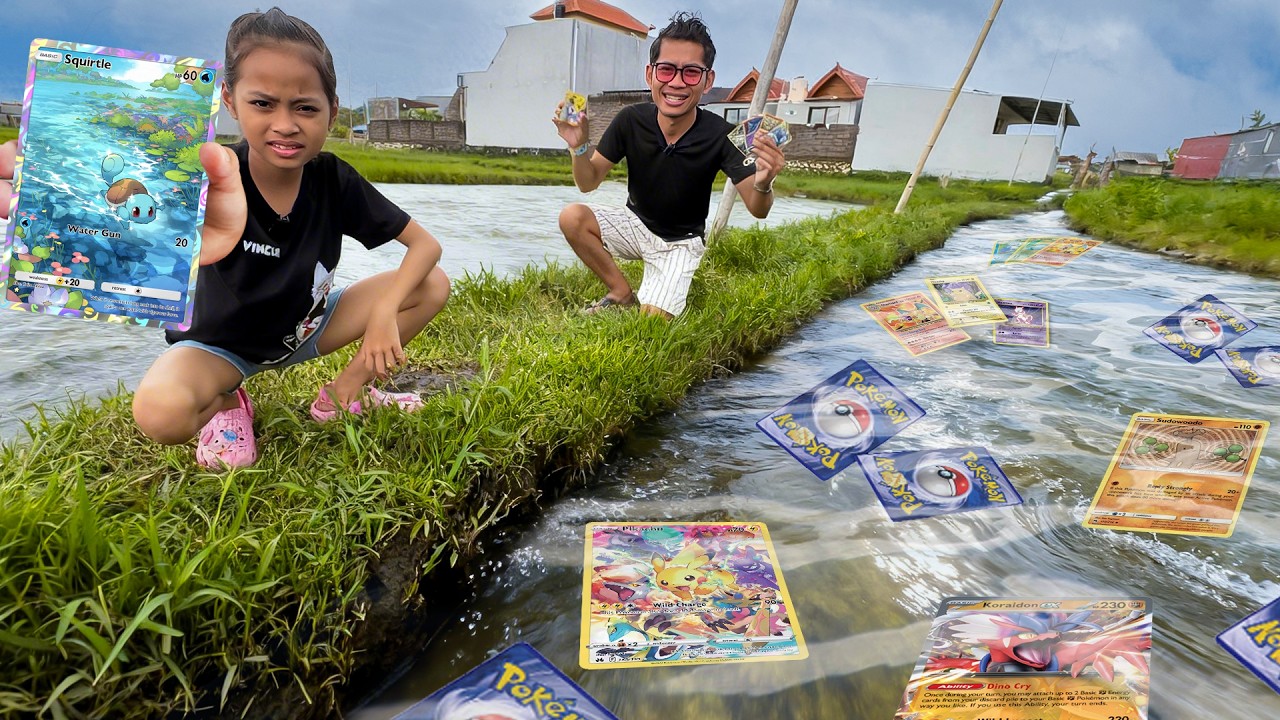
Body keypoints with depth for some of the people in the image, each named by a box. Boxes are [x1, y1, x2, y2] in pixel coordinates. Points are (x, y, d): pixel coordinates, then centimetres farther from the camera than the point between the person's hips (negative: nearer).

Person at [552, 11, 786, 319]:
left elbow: (757, 209, -22)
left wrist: (763, 184, -45)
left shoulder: (720, 135, -23)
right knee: (572, 217, -21)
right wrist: (578, 147, -30)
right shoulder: (631, 120, -18)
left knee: (653, 318, -21)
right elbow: (588, 183, -9)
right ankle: (623, 294, -3)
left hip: (681, 242, -2)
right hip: (635, 223, 3)